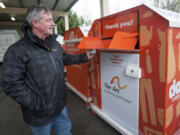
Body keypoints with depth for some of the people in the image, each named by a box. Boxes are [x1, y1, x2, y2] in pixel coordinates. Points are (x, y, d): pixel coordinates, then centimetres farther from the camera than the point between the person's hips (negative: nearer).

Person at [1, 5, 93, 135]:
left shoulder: (55, 43, 4)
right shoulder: (17, 51, -19)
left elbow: (65, 58, 18)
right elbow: (11, 84, -20)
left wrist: (83, 57, 13)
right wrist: (36, 104, -20)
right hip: (40, 114, -5)